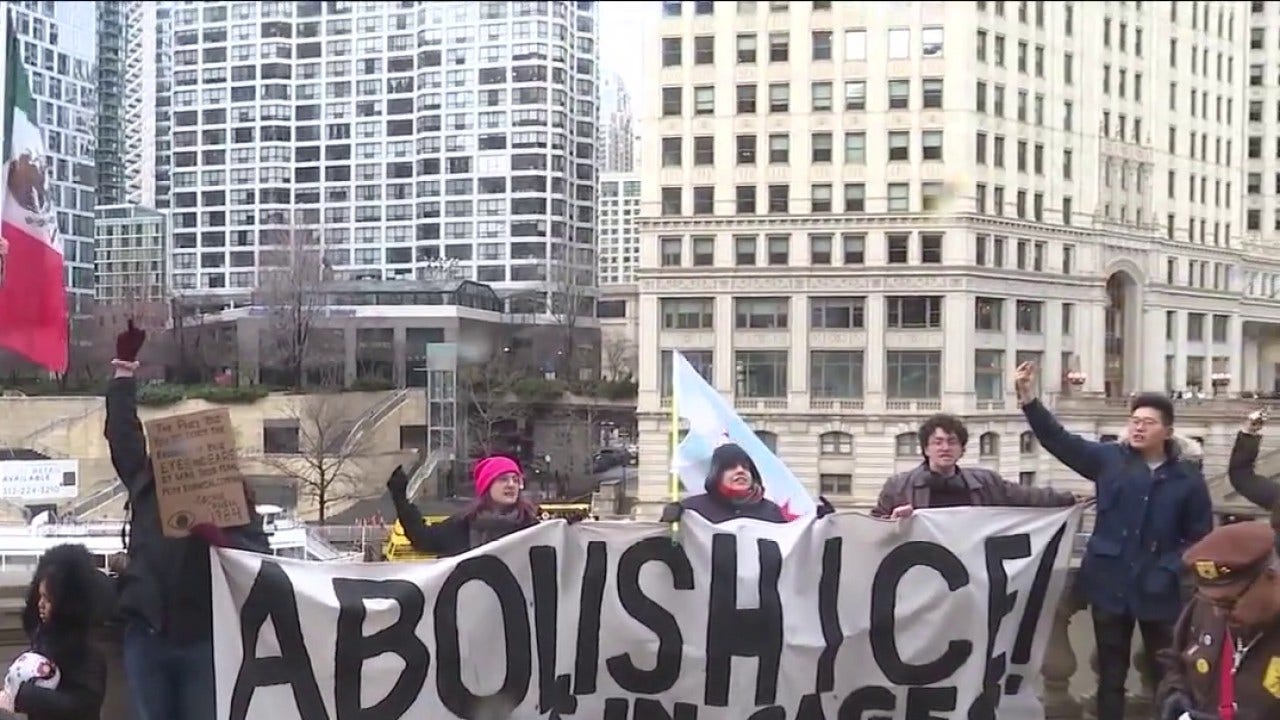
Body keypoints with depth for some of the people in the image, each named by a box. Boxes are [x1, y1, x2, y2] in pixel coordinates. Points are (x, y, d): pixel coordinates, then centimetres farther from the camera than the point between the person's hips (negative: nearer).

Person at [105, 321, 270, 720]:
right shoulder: (147, 484, 7)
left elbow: (261, 556, -9)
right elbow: (122, 433, 10)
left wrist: (221, 539, -28)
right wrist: (125, 368, 13)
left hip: (205, 638, -2)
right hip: (146, 634, 3)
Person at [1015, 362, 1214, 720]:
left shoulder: (1188, 477, -2)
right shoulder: (1110, 459, 1)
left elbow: (1200, 537, -1)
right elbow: (1059, 440, -6)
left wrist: (1171, 570, -14)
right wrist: (1028, 399, -18)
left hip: (1159, 591, -1)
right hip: (1111, 584, 1)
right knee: (1111, 674, 11)